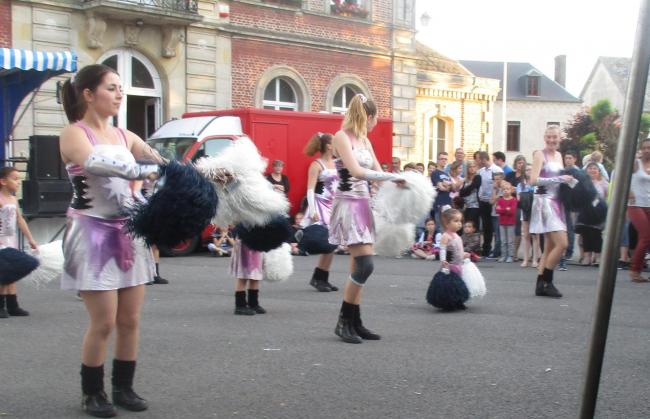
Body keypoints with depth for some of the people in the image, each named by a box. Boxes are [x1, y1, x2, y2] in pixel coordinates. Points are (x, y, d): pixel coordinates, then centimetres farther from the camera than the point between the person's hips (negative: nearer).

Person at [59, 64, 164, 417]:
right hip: (94, 234, -6)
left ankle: (123, 387, 22)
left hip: (127, 233, 6)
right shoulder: (74, 134, -6)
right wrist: (142, 171, -35)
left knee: (130, 320, 7)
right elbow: (94, 163, -28)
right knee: (104, 322, -4)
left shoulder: (125, 137, 12)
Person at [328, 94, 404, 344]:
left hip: (363, 203, 8)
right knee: (365, 265, -13)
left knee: (358, 267, 7)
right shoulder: (341, 137, -10)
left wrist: (397, 181, -8)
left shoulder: (364, 140, 15)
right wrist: (393, 177, -17)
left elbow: (377, 171, 11)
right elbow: (357, 171, -20)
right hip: (348, 204, -8)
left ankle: (355, 323, 12)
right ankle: (343, 322, -2)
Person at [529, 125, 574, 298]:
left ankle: (541, 285, 13)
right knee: (562, 243, -15)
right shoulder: (540, 154, -6)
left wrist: (568, 179, 4)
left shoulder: (559, 155, 16)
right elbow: (534, 180, -16)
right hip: (544, 201, -8)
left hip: (556, 202, 8)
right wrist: (559, 179, -18)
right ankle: (547, 282, -4)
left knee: (549, 247, 8)